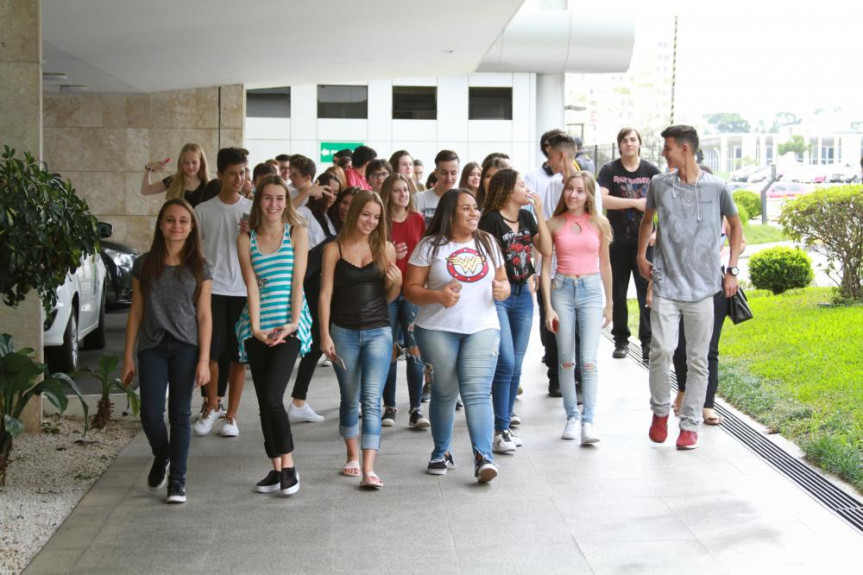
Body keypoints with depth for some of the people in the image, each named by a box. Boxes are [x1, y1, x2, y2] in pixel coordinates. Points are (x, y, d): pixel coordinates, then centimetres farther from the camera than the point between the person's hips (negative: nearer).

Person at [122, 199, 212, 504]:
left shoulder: (200, 268, 4)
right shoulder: (144, 265, 6)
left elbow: (204, 316, 2)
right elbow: (136, 312, 8)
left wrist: (204, 360, -5)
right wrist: (128, 356, 5)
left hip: (185, 347, -1)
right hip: (152, 347, 1)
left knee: (180, 413, 0)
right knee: (150, 413, -6)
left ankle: (177, 480, 9)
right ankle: (161, 458, 25)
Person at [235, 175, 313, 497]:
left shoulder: (297, 234, 4)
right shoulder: (246, 240, 9)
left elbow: (297, 282, -1)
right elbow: (252, 286, 1)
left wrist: (293, 323, -11)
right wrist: (256, 328, -9)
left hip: (289, 325, -3)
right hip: (257, 328, 3)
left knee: (272, 397, -15)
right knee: (264, 402, 4)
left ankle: (288, 466, -4)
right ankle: (276, 470, 13)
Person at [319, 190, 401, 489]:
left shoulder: (385, 248, 4)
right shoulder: (334, 249, 0)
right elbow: (325, 294, -1)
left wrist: (397, 282, -9)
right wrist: (325, 335, -7)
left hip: (378, 332, 0)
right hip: (344, 332, 0)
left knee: (371, 399, -10)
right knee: (350, 399, 13)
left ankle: (369, 470, -15)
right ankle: (353, 456, 32)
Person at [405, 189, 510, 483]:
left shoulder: (487, 243, 12)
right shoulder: (430, 246, 0)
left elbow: (502, 280, 20)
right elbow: (410, 289, -2)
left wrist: (503, 289, -4)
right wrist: (438, 296, -20)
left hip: (482, 328, 1)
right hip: (437, 330, -1)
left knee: (477, 392, -12)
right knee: (444, 393, 5)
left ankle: (484, 456, -18)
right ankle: (442, 453, 24)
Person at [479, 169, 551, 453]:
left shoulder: (525, 217, 11)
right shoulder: (492, 219, -10)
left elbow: (546, 250, 3)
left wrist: (539, 214, -1)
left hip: (522, 294, 7)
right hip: (497, 295, -7)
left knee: (515, 366, 9)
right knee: (506, 363, -13)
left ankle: (505, 426, 18)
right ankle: (500, 432, -7)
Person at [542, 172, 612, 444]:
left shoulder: (599, 223, 3)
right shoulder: (554, 224, 2)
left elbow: (604, 265, 11)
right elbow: (546, 267, 3)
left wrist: (609, 303, 13)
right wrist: (548, 307, -3)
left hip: (591, 291, 0)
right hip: (562, 290, 1)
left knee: (589, 361, -9)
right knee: (566, 362, 4)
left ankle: (588, 422, -9)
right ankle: (572, 416, 16)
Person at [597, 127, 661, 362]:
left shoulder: (650, 170, 3)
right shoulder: (610, 170, 1)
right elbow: (601, 199, -14)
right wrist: (635, 202, -15)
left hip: (644, 241, 0)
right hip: (618, 242, 0)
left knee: (647, 292, -4)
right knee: (618, 293, 7)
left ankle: (648, 342, 1)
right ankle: (621, 340, 19)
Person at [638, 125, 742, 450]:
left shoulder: (716, 188, -2)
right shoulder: (659, 184, 3)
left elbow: (735, 226, 12)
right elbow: (648, 218, 22)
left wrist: (731, 270, 7)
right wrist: (641, 256, 13)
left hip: (703, 287, 0)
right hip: (666, 284, 1)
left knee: (698, 359, 4)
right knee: (661, 350, -11)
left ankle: (690, 425, 14)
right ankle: (660, 411, 12)